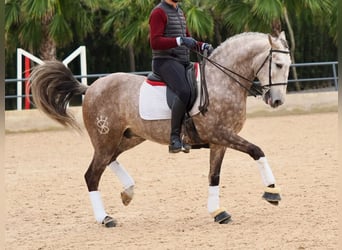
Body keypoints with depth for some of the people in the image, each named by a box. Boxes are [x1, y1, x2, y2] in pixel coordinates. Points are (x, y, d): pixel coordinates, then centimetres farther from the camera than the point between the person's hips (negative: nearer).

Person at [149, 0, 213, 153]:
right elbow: (155, 42, -17)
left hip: (184, 62, 10)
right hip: (165, 61, -10)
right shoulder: (159, 12, -7)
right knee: (184, 92, -32)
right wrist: (180, 41, -25)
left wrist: (203, 46, 8)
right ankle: (175, 138, -30)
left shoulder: (180, 13, 20)